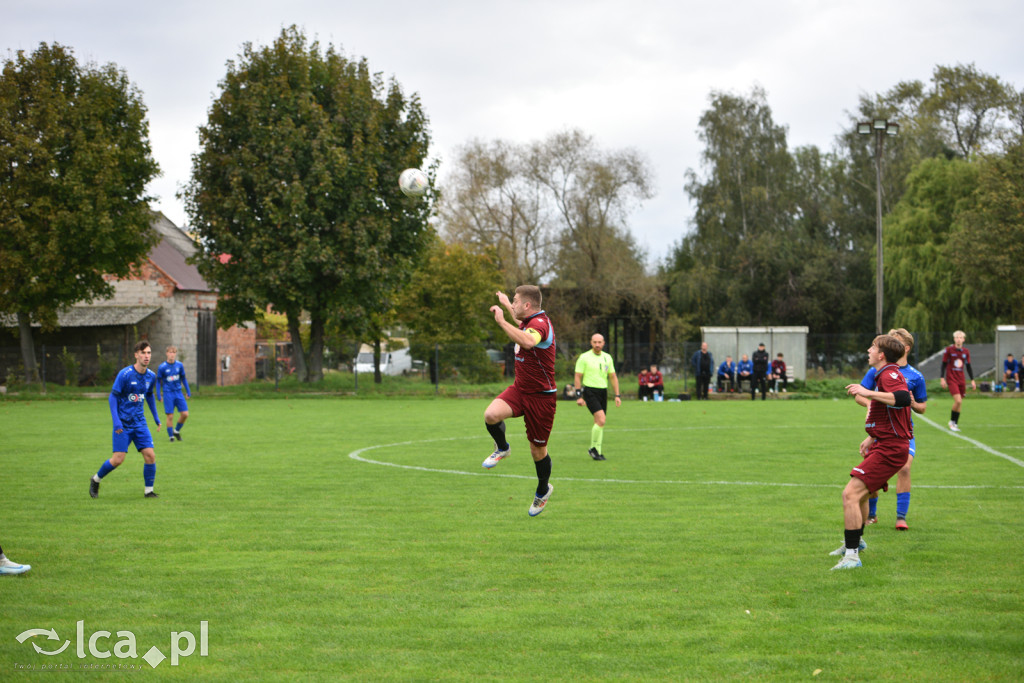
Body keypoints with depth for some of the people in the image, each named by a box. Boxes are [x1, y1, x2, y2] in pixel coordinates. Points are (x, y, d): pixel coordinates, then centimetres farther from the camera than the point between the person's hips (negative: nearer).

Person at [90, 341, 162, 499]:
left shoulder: (151, 376, 3)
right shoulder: (125, 374, -14)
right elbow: (113, 396, -10)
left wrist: (156, 417, 22)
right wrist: (116, 421, -18)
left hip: (140, 423, 5)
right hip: (123, 424, -5)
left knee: (150, 455, -8)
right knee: (118, 459, -7)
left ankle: (149, 490, 5)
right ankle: (96, 479, 19)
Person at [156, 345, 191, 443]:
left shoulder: (179, 365, 2)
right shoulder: (162, 367, -6)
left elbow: (183, 379, 14)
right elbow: (158, 381, 2)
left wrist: (188, 391, 13)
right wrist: (158, 395, -2)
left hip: (178, 392, 3)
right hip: (168, 393, -3)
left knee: (185, 414, -3)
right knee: (170, 416, -5)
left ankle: (176, 431, 20)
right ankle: (171, 436, 9)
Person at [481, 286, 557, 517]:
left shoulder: (540, 323, -22)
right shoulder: (529, 321, 7)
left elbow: (528, 341, -47)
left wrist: (502, 321, -41)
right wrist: (506, 306, 43)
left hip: (541, 396, -7)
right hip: (519, 388, 7)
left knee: (537, 451, 7)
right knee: (491, 415, -23)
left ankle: (543, 490, 33)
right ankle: (502, 448, 7)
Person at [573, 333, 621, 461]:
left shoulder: (607, 358, 11)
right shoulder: (584, 357, -3)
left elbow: (613, 377, 16)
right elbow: (577, 377, -3)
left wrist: (617, 395, 9)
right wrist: (579, 396, -9)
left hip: (603, 392, 5)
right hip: (590, 392, -5)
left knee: (599, 422, 6)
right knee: (601, 420, -19)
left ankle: (595, 450, 17)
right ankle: (594, 449, -8)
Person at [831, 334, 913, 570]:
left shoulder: (889, 374, -16)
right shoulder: (886, 374, 19)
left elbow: (903, 398, -37)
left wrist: (868, 393, -36)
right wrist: (872, 438, 32)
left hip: (890, 449, -11)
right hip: (886, 445, 11)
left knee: (850, 494, -19)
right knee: (859, 494, 29)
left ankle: (852, 555, -18)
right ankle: (855, 541, 50)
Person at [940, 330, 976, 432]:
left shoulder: (966, 352, 8)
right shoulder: (949, 350, -3)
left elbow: (968, 366, 16)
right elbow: (944, 364, 0)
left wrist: (972, 380, 13)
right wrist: (942, 378, -4)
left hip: (961, 380, 5)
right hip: (951, 379, -5)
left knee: (959, 402, 4)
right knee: (958, 401, -18)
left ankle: (955, 424, 15)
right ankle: (952, 422, -2)